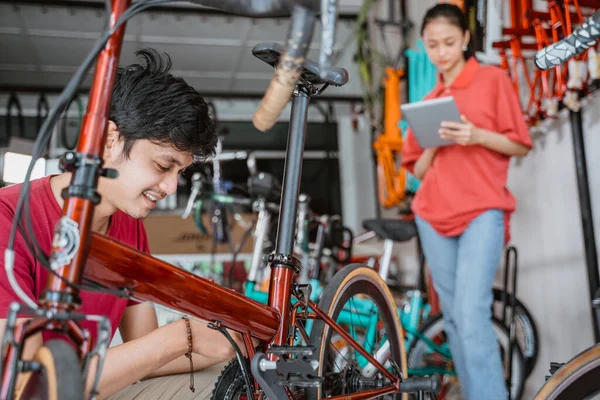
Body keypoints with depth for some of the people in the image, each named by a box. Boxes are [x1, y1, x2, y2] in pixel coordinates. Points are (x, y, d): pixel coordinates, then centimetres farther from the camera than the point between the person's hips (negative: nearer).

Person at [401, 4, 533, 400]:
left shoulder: (493, 79, 4)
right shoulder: (428, 100, 15)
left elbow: (520, 144, 2)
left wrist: (477, 135, -15)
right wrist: (432, 145, -6)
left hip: (482, 210, -5)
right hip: (434, 213, 5)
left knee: (473, 313, -18)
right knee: (453, 317, 6)